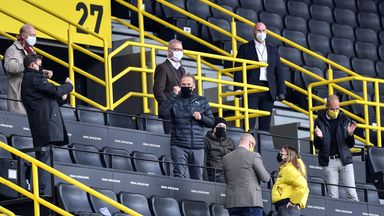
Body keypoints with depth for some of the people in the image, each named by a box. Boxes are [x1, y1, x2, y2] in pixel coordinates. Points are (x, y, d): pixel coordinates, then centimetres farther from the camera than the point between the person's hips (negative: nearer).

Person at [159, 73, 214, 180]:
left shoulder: (202, 101, 15)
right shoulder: (175, 100, 7)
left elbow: (211, 122, 16)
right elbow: (162, 112, -12)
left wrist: (201, 118, -5)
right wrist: (173, 95, -12)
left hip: (198, 147, 2)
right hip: (179, 146, -2)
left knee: (198, 178, 1)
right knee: (179, 175, -14)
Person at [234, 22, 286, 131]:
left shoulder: (272, 50, 17)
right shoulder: (245, 48, 8)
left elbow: (279, 72, 13)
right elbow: (238, 69, 2)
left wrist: (281, 91, 3)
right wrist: (238, 88, -10)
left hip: (268, 90, 3)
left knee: (265, 122, 2)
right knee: (249, 121, -9)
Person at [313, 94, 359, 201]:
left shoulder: (345, 120, 6)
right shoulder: (320, 121, 3)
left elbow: (351, 145, 10)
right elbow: (317, 146, 6)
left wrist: (350, 134, -11)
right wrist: (319, 137, -16)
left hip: (345, 160, 1)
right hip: (329, 161, -1)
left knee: (352, 193, -3)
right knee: (333, 195, -1)